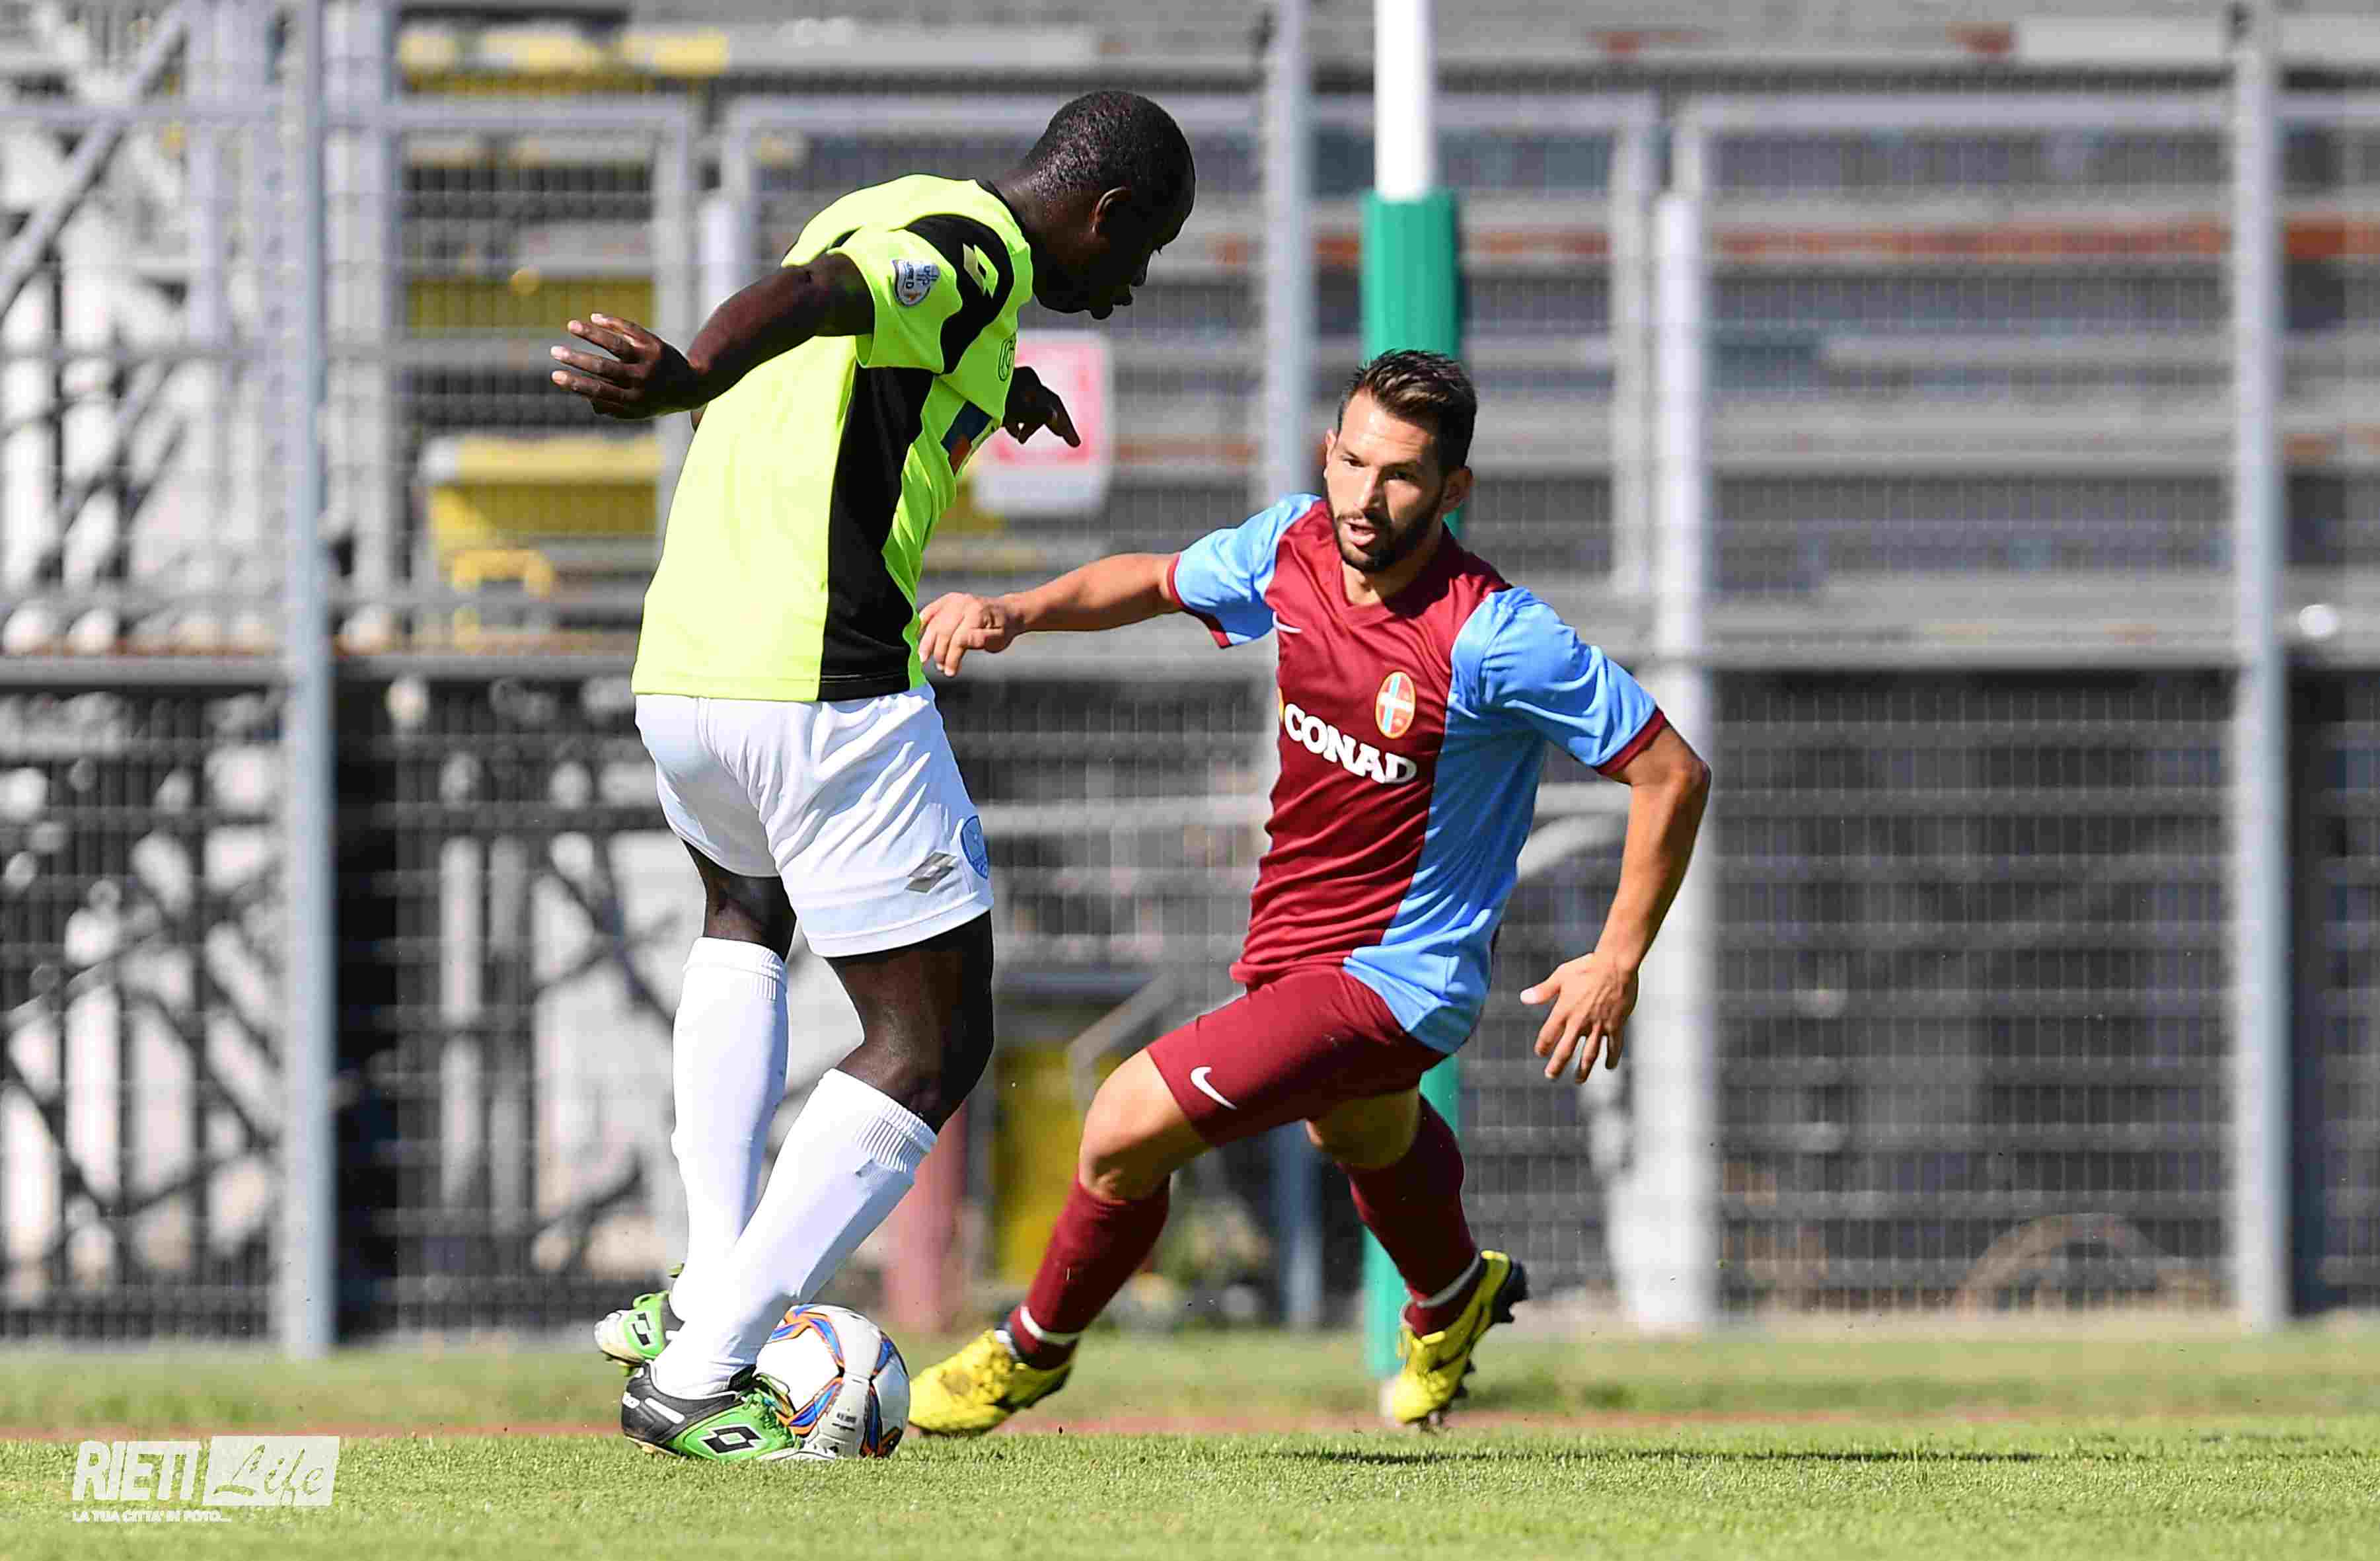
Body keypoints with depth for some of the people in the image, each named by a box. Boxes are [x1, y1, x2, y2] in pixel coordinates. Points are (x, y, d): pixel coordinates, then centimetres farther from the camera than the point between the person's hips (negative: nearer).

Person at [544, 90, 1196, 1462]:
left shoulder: (889, 215, 19)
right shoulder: (973, 253, -9)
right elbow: (805, 300, -32)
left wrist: (987, 399, 56)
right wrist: (684, 379, -51)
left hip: (681, 674, 9)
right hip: (825, 684, -9)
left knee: (748, 912, 37)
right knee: (933, 1045, 0)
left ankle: (708, 1291, 24)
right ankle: (698, 1374, -7)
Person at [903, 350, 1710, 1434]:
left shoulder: (1494, 638, -29)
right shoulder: (1294, 546, -11)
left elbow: (1672, 774, -22)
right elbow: (1158, 580, 10)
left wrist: (1617, 965, -20)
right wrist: (1014, 612, -6)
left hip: (1394, 973, -8)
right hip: (1292, 934, 8)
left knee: (1129, 1125, -17)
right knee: (1363, 1135, 37)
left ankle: (1033, 1353, 11)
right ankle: (1454, 1300, 70)